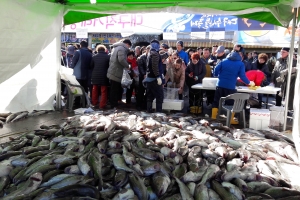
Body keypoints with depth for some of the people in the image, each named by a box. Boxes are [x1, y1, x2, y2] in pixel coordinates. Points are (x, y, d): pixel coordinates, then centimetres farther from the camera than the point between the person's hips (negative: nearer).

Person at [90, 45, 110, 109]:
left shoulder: (94, 57, 1)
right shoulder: (108, 57, -7)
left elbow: (91, 66, 7)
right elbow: (110, 66, -3)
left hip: (95, 76, 3)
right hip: (104, 76, -3)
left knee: (95, 90, 18)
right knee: (103, 91, 3)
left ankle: (94, 103, 26)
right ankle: (102, 105, 2)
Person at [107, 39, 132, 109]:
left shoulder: (116, 47, 20)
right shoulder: (122, 48, -11)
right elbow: (121, 59, -27)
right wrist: (127, 66, -12)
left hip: (113, 73, 10)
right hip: (116, 74, -10)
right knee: (115, 91, -2)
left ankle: (114, 105, 24)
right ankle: (114, 106, 5)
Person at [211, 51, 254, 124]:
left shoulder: (224, 61, 10)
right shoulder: (240, 64, 4)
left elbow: (216, 69, 3)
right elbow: (242, 76, -2)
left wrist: (216, 76, 24)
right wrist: (249, 83, 13)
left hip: (220, 85, 3)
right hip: (230, 86, -2)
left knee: (216, 101, 12)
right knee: (231, 103, 9)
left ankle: (213, 117, 16)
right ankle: (231, 120, 11)